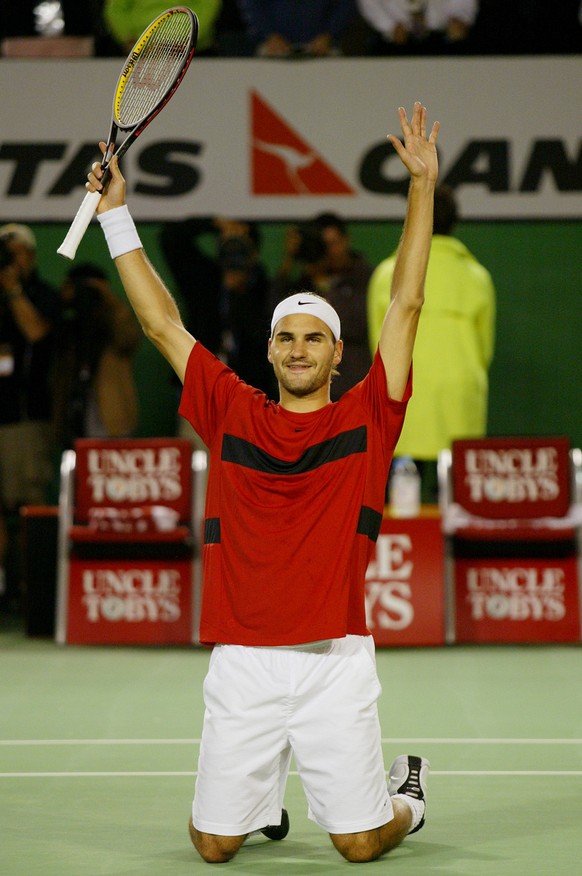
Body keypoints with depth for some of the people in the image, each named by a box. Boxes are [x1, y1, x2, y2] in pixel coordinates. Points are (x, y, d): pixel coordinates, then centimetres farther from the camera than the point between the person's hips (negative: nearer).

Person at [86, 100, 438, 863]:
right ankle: (265, 790, 37)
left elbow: (406, 306, 2)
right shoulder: (232, 414, 9)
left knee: (360, 843, 1)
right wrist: (117, 214, 12)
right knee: (215, 844, 4)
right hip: (242, 661, 2)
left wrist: (423, 186, -1)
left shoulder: (366, 420, 5)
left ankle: (405, 795, 35)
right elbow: (163, 324, 13)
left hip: (336, 661, -1)